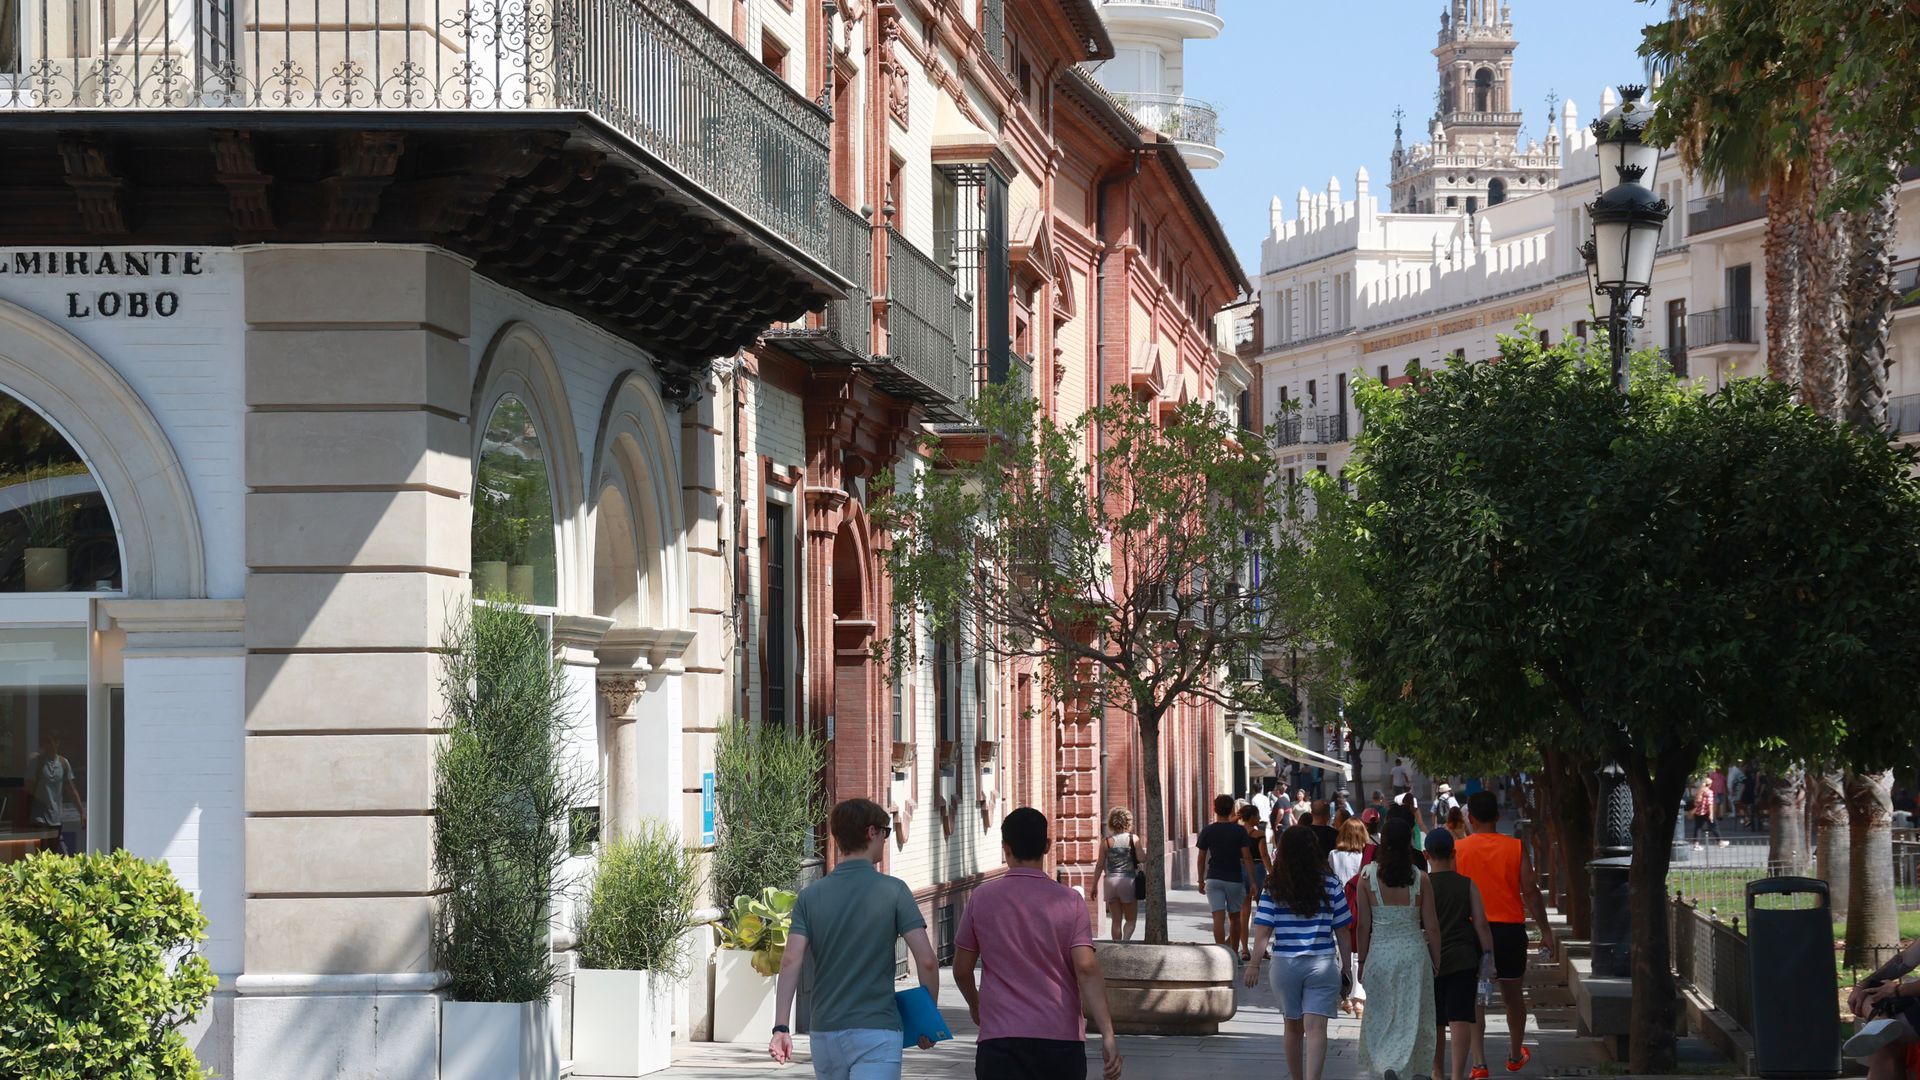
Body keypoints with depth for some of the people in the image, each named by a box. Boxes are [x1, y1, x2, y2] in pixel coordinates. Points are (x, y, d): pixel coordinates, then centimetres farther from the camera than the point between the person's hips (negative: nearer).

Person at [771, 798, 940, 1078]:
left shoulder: (810, 896, 6)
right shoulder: (893, 890, -3)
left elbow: (791, 960, -6)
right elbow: (926, 960, -9)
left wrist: (781, 1027, -9)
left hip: (825, 1033, 4)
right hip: (876, 1030, -4)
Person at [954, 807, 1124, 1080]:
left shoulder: (982, 899, 2)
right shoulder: (1069, 901, 0)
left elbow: (961, 969, 10)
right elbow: (1087, 969, -10)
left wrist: (975, 1005, 31)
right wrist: (1108, 1035, -12)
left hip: (1001, 1038, -1)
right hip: (1062, 1037, 1)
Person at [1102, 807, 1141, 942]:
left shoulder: (1107, 841, 1)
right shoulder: (1133, 839, -4)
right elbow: (1141, 859, -10)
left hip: (1110, 880, 2)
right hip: (1128, 880, -2)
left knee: (1116, 920, 11)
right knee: (1131, 919, 7)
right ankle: (1125, 939, -19)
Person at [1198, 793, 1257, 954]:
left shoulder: (1207, 831, -1)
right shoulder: (1239, 831, -4)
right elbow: (1247, 858, -8)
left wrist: (1201, 880, 17)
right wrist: (1252, 882, -5)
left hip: (1213, 879, 0)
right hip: (1234, 879, 0)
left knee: (1219, 918, -5)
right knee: (1234, 918, 15)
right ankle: (1234, 954, 25)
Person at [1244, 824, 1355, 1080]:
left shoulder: (1274, 887, -4)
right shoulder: (1329, 884, -3)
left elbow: (1263, 931, -9)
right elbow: (1341, 931, 1)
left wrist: (1254, 965, -2)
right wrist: (1346, 967, 10)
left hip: (1285, 964, 1)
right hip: (1322, 964, -1)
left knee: (1293, 1028, 18)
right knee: (1316, 1028, -8)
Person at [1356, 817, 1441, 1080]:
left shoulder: (1367, 876, -8)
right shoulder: (1419, 879, -8)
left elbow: (1364, 925, -3)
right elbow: (1432, 927, -3)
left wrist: (1362, 961, 8)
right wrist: (1437, 962, 10)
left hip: (1379, 952, 0)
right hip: (1414, 951, 0)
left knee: (1381, 1016, 9)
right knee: (1411, 1016, 11)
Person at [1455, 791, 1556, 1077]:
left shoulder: (1457, 850, -3)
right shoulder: (1515, 848, -2)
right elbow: (1530, 891, -4)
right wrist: (1545, 930, 3)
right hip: (1510, 930, 1)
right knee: (1513, 997, 18)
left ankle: (1479, 1064, -7)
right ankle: (1516, 1056, 33)